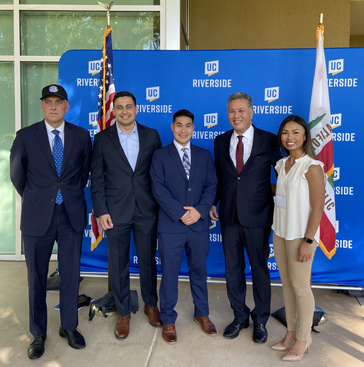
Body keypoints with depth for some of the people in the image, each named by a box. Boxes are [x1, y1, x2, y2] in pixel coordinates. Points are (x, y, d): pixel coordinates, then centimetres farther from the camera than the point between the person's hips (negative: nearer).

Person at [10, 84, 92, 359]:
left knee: (71, 275, 11)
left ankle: (69, 327, 32)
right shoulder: (26, 136, -2)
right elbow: (17, 174, 9)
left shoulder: (82, 136, 2)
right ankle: (38, 333, 30)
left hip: (72, 215, 1)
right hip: (37, 216, -1)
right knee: (37, 278, 11)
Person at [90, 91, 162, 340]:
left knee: (148, 260, 13)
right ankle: (124, 313, 29)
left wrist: (161, 205, 1)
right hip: (116, 212, 0)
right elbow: (97, 178, 0)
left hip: (147, 210, 1)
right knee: (119, 264, 10)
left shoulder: (151, 135, 3)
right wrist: (101, 211, -6)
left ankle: (151, 304, 35)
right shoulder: (102, 138, 1)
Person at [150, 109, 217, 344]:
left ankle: (202, 313, 35)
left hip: (199, 224, 3)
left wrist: (200, 211, -13)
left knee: (199, 271, 16)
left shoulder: (204, 155, 9)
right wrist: (181, 213, -15)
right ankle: (168, 320, 25)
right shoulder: (160, 156, 1)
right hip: (171, 226, -2)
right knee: (169, 274, 8)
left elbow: (211, 186, 3)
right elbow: (159, 189, -8)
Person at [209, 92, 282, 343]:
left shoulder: (268, 140, -5)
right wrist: (213, 202, 4)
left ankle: (260, 320, 33)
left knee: (260, 269, 12)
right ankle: (240, 317, 35)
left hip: (257, 217, -3)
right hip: (229, 216, 3)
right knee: (233, 270, 14)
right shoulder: (221, 141, 6)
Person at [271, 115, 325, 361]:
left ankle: (303, 338, 23)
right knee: (287, 284, 14)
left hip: (300, 235, -6)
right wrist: (278, 231, 6)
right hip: (280, 232, 7)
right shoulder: (282, 165, 7)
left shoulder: (312, 167, -13)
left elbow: (318, 207, -15)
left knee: (300, 286, 5)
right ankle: (292, 333, 29)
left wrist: (308, 240, -16)